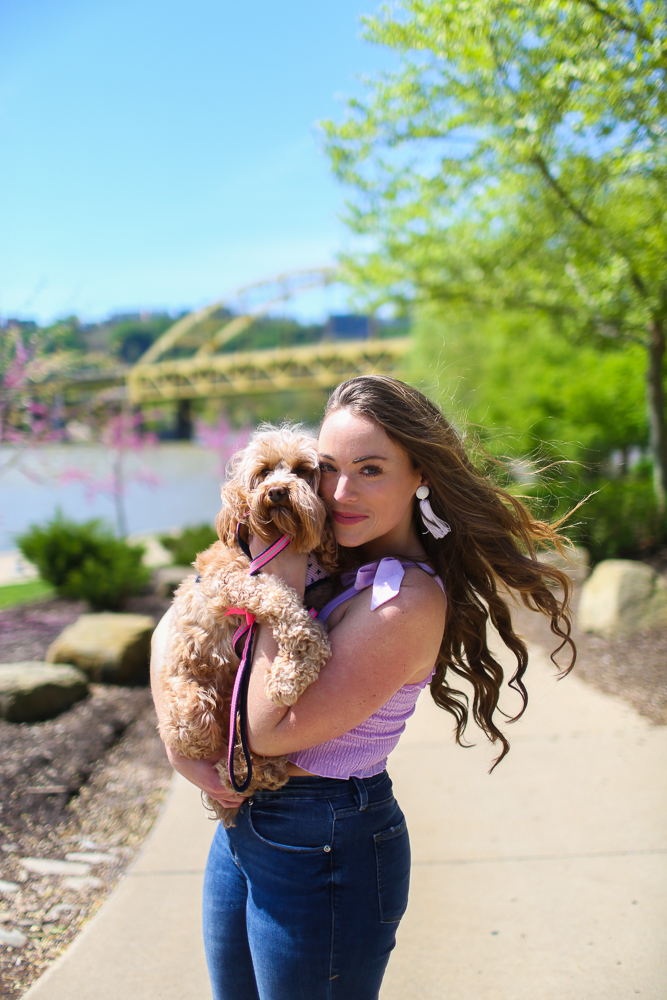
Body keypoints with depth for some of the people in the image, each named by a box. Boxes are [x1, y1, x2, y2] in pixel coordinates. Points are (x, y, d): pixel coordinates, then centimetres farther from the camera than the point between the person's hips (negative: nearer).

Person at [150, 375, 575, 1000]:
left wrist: (283, 579, -22)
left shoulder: (409, 597, -23)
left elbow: (270, 731, -25)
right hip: (242, 824, 8)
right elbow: (171, 631, 4)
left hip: (324, 848, -7)